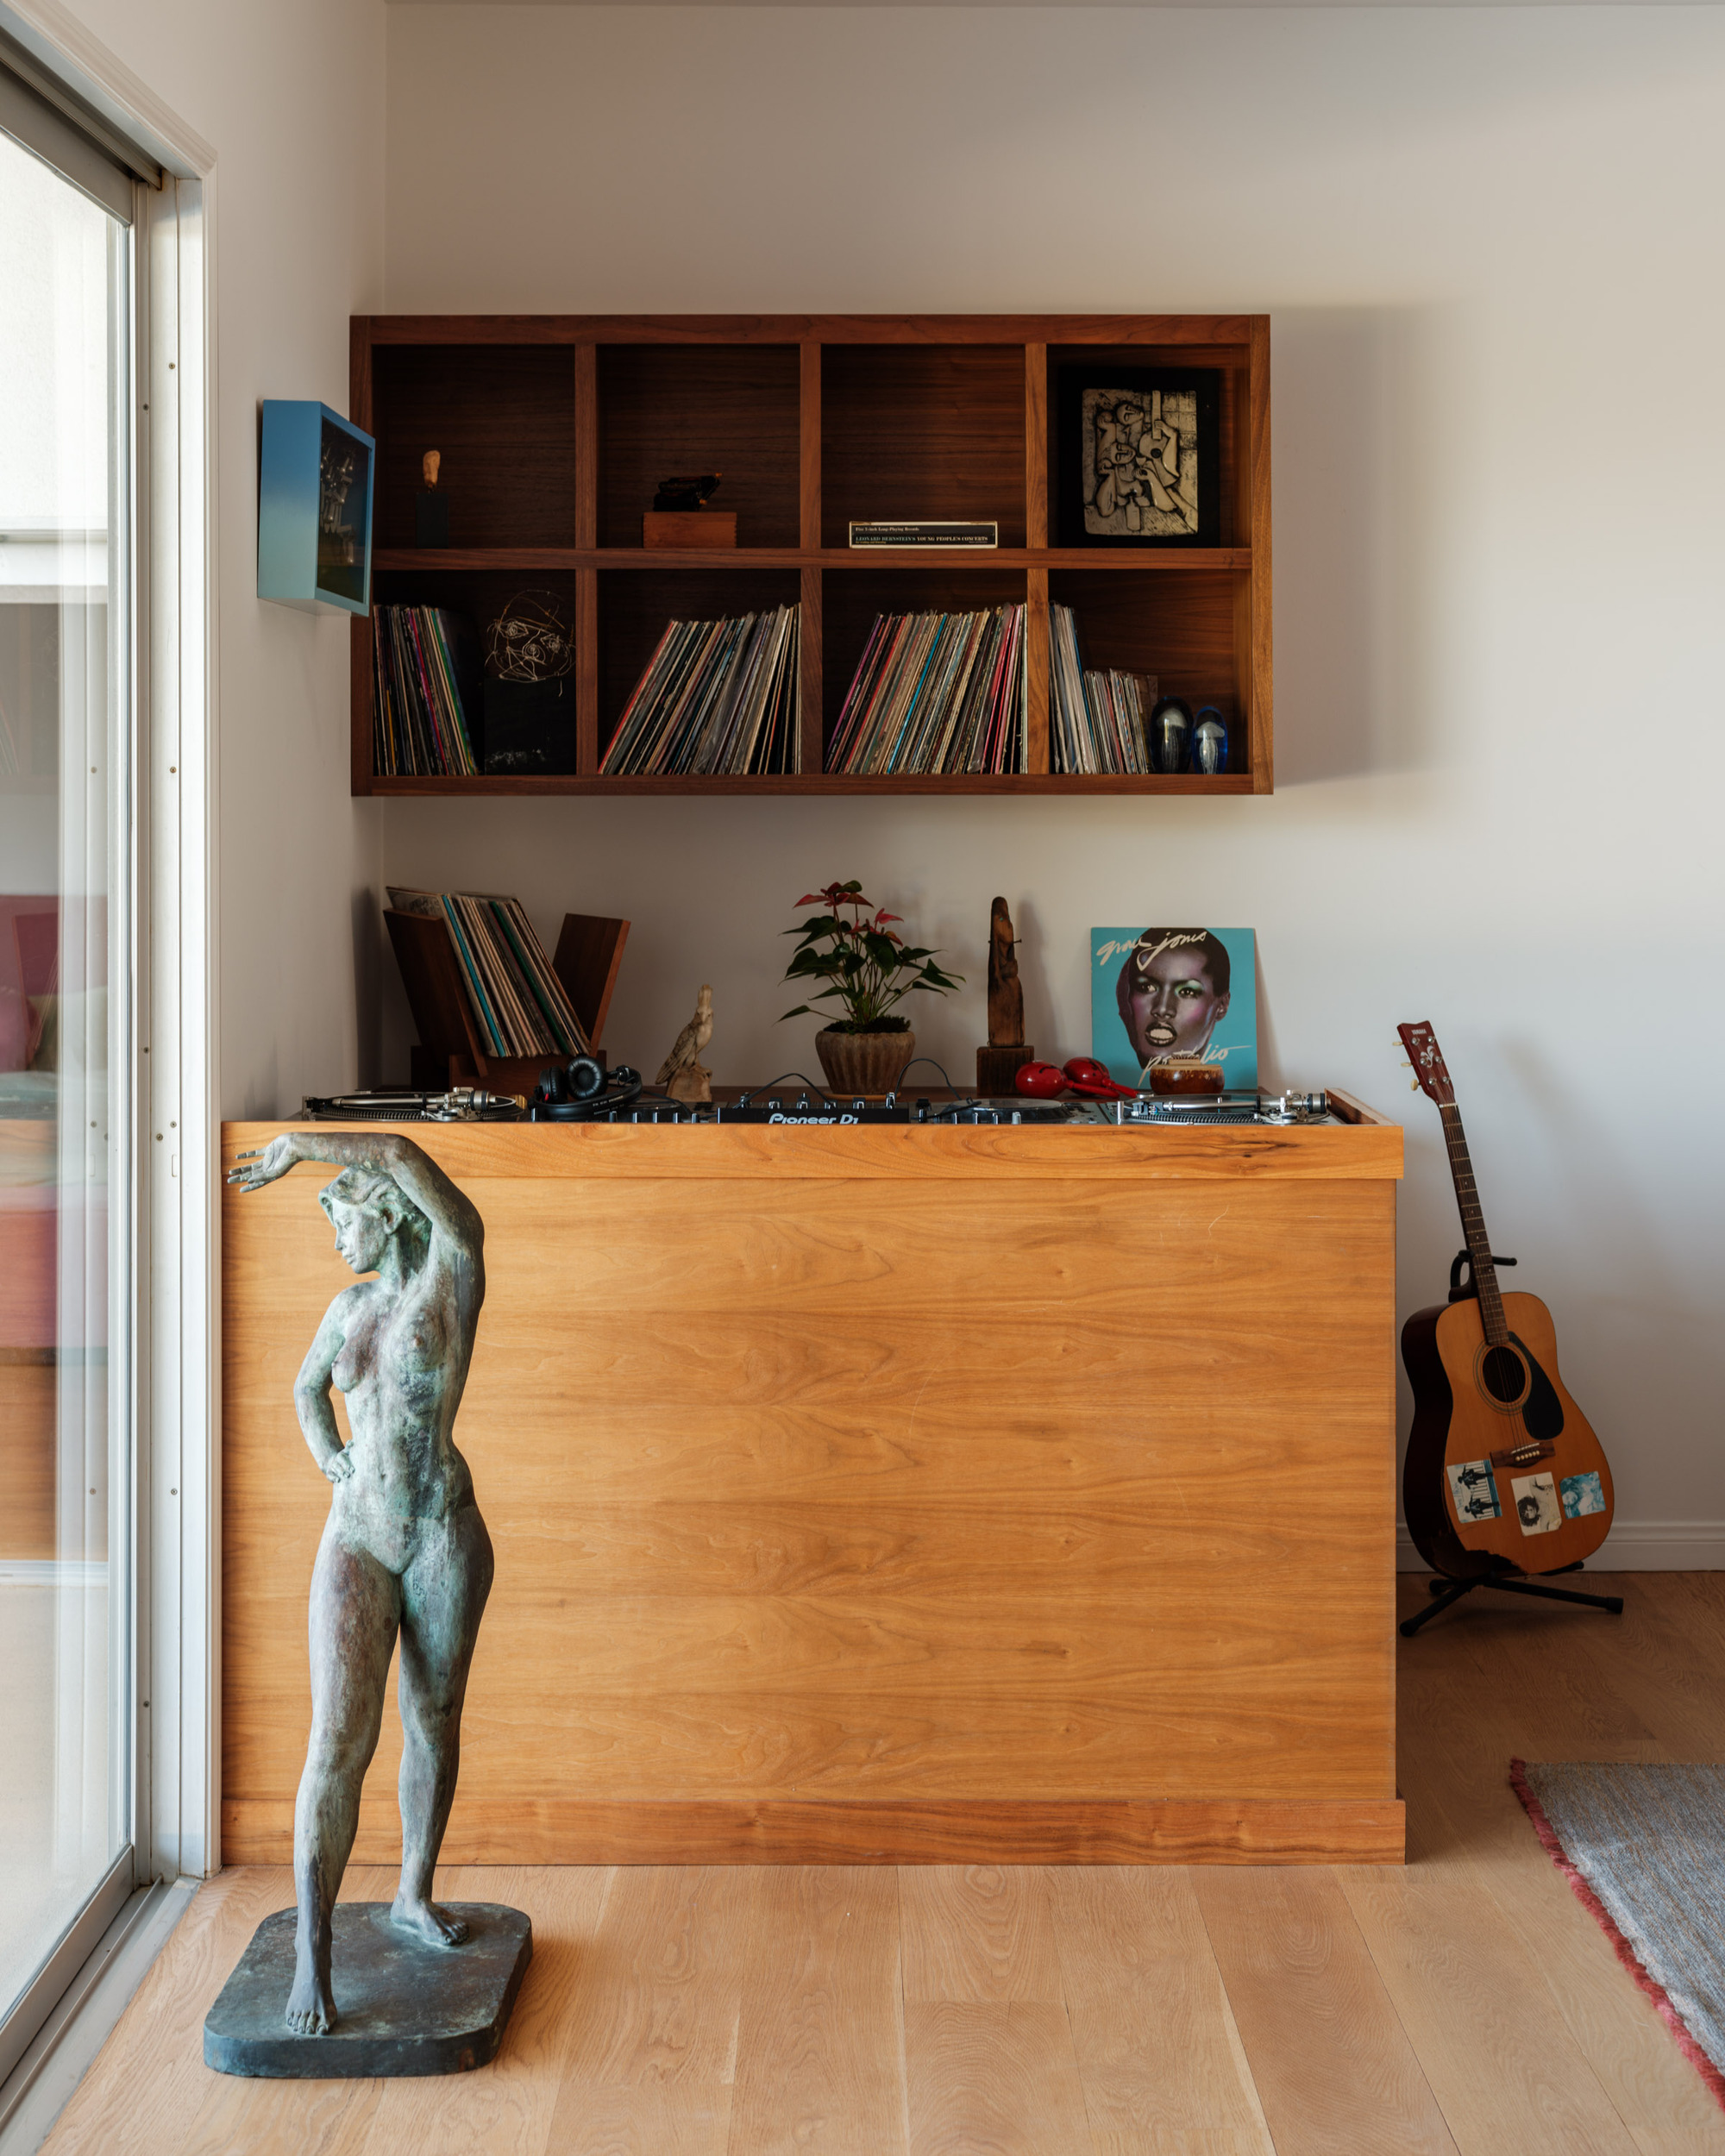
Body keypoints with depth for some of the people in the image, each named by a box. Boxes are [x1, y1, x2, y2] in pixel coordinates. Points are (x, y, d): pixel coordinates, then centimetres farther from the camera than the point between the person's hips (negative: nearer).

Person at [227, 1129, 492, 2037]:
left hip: (445, 1535, -2)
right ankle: (311, 1958, -11)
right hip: (357, 1537, 2)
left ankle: (414, 1894, 32)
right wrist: (330, 1460, 13)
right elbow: (307, 1390, 31)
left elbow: (402, 1156, -18)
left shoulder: (454, 1274, -4)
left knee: (434, 1721, 12)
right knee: (340, 1738, -9)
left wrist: (292, 1146, -8)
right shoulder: (348, 1309, 11)